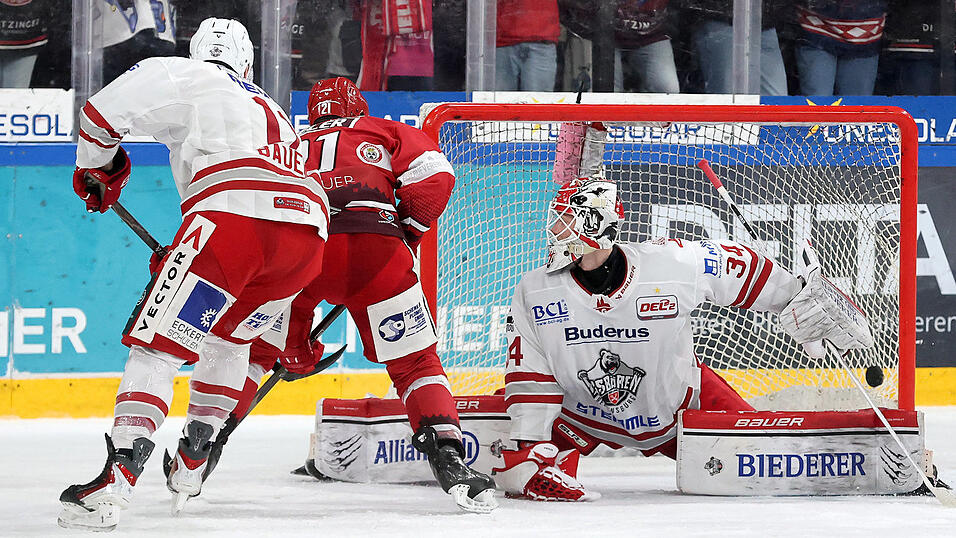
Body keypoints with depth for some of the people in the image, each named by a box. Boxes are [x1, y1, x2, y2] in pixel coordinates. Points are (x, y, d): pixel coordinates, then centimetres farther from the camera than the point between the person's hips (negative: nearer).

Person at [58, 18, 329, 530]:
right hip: (309, 231, 6)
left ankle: (116, 480, -22)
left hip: (232, 213, -6)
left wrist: (99, 167, 30)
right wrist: (184, 259, 52)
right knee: (228, 334, 32)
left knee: (157, 343, -6)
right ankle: (189, 468, 31)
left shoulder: (190, 78, 19)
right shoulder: (274, 112, 41)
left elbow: (102, 112, 11)